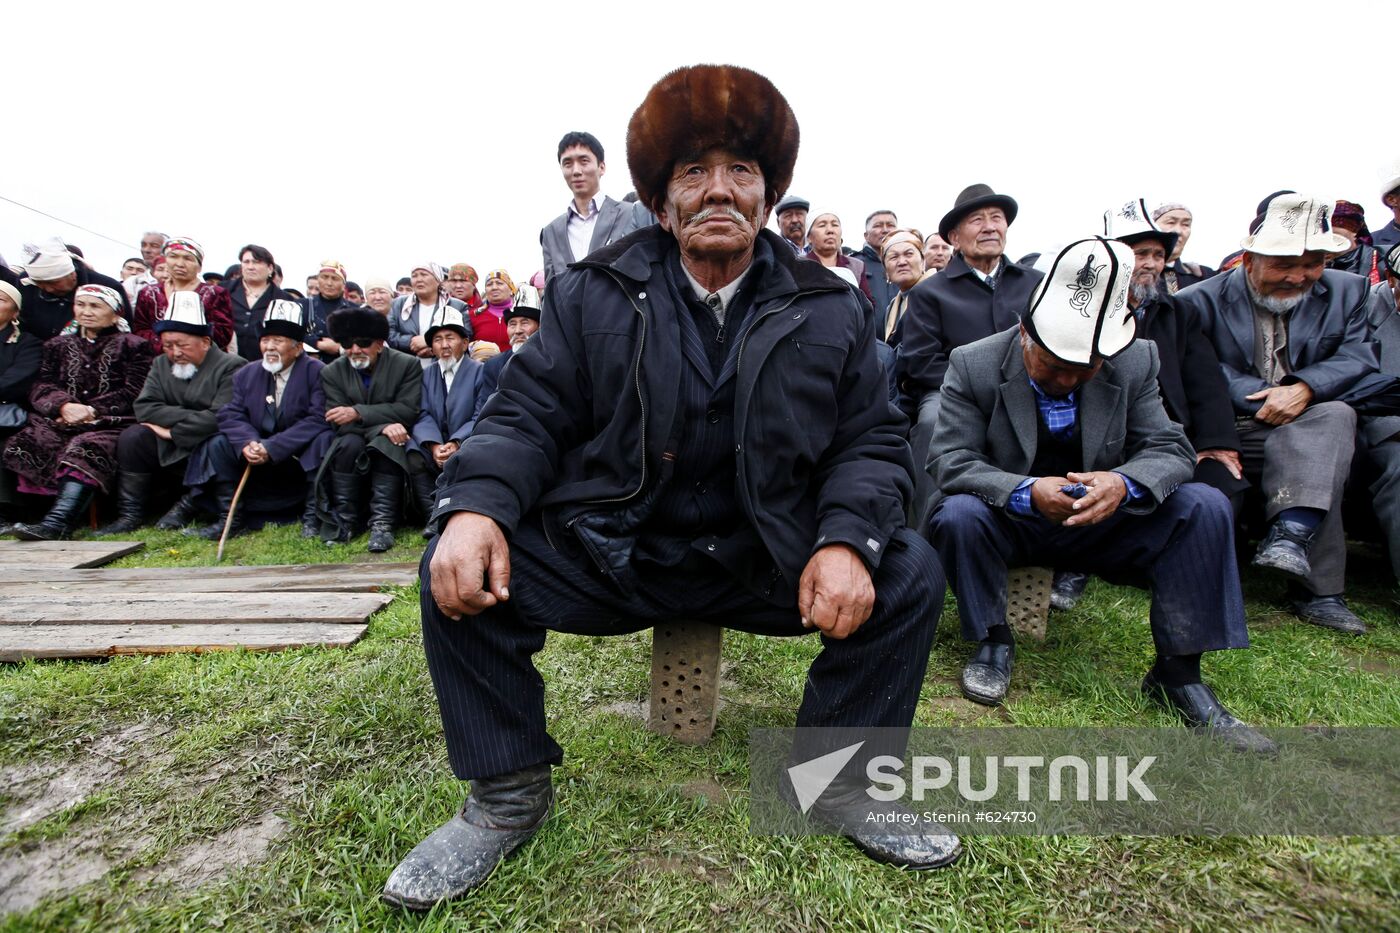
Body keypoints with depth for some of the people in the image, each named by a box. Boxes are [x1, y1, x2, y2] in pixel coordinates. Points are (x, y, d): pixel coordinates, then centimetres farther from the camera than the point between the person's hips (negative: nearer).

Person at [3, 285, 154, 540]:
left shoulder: (132, 346, 11)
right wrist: (65, 405, -12)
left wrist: (90, 410, -13)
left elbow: (133, 392, -1)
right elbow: (40, 387, 12)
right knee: (22, 444, -23)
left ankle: (56, 523, -48)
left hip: (109, 423, -5)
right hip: (59, 421, 5)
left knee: (85, 450, -34)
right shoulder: (58, 345, 24)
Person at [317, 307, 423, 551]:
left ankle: (382, 522, -33)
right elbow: (340, 421, -8)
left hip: (392, 440, -1)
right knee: (349, 444, -31)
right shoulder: (332, 373, 3)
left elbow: (408, 410, -13)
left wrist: (358, 413, -21)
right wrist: (383, 425, -27)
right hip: (354, 441, 2)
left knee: (387, 446, -34)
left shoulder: (407, 364, -3)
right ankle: (344, 519, -20)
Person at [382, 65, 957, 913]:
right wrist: (475, 505, -25)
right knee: (457, 573, -18)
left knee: (908, 574, -17)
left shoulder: (829, 313, 3)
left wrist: (847, 540, -21)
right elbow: (528, 416, -3)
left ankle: (837, 779, 7)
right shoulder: (593, 295, 1)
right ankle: (509, 795, 6)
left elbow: (872, 443, 0)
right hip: (609, 553, 0)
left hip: (768, 560, 1)